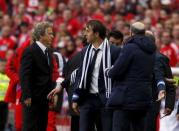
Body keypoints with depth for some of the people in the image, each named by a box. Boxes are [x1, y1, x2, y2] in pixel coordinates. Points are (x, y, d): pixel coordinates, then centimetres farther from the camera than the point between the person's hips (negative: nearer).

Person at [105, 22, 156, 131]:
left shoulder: (130, 48, -13)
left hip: (126, 98, -8)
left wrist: (108, 72, 7)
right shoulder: (151, 51, 11)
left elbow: (116, 72, -15)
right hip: (144, 98, 8)